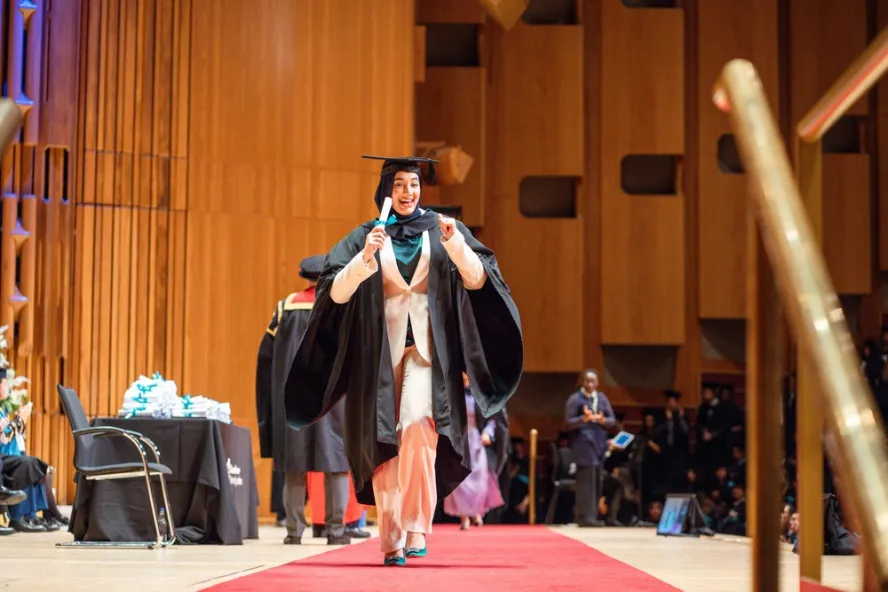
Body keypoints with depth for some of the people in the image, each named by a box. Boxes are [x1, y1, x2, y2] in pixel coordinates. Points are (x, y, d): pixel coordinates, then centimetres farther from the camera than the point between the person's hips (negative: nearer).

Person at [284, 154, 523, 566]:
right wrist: (366, 257, -22)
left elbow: (477, 280, -3)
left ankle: (416, 527, -17)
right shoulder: (364, 236, 8)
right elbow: (336, 292, -6)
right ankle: (391, 541, 4)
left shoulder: (441, 230, 9)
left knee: (418, 426, -22)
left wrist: (455, 244, -20)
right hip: (380, 350, 1)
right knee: (385, 443, -2)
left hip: (427, 347, -1)